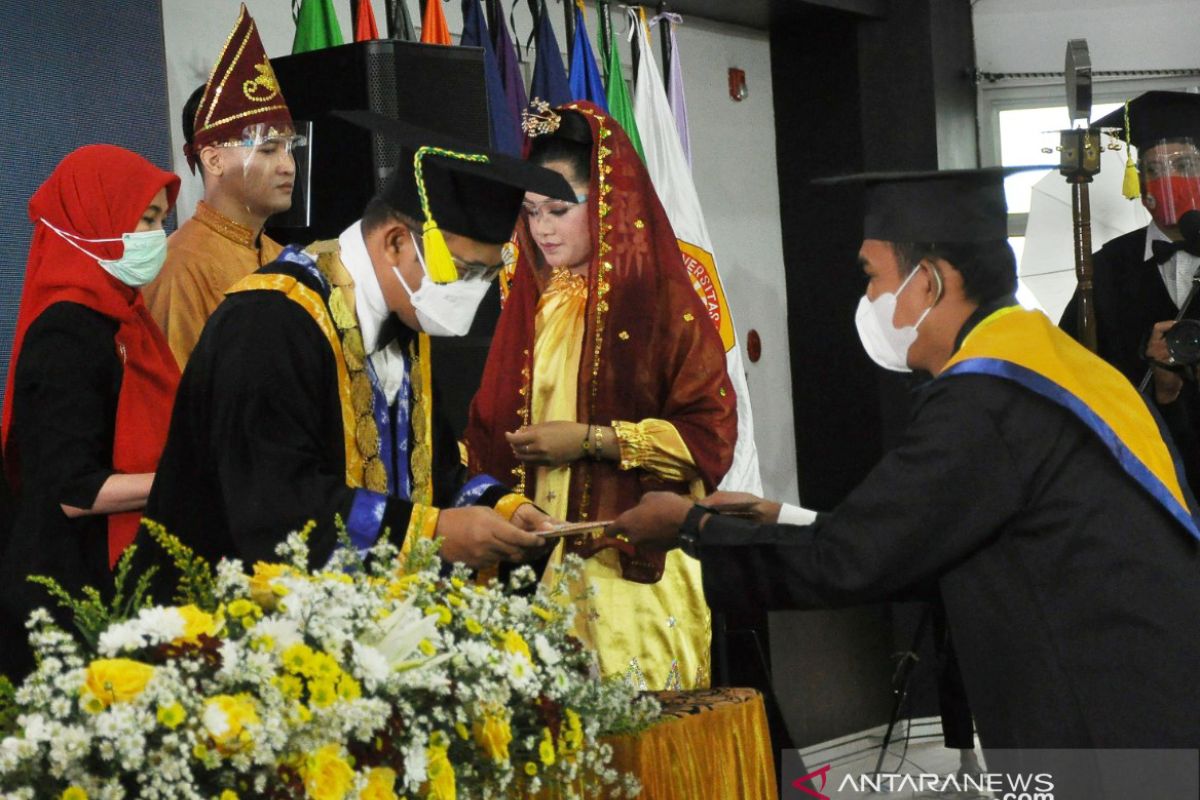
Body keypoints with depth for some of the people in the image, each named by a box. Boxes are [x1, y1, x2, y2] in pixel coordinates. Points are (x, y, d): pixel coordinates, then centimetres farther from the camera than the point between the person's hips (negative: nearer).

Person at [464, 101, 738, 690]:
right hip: (537, 561, 5)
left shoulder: (661, 300, -3)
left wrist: (589, 440, -12)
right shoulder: (530, 303, 14)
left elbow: (711, 433, -8)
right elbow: (490, 428, 18)